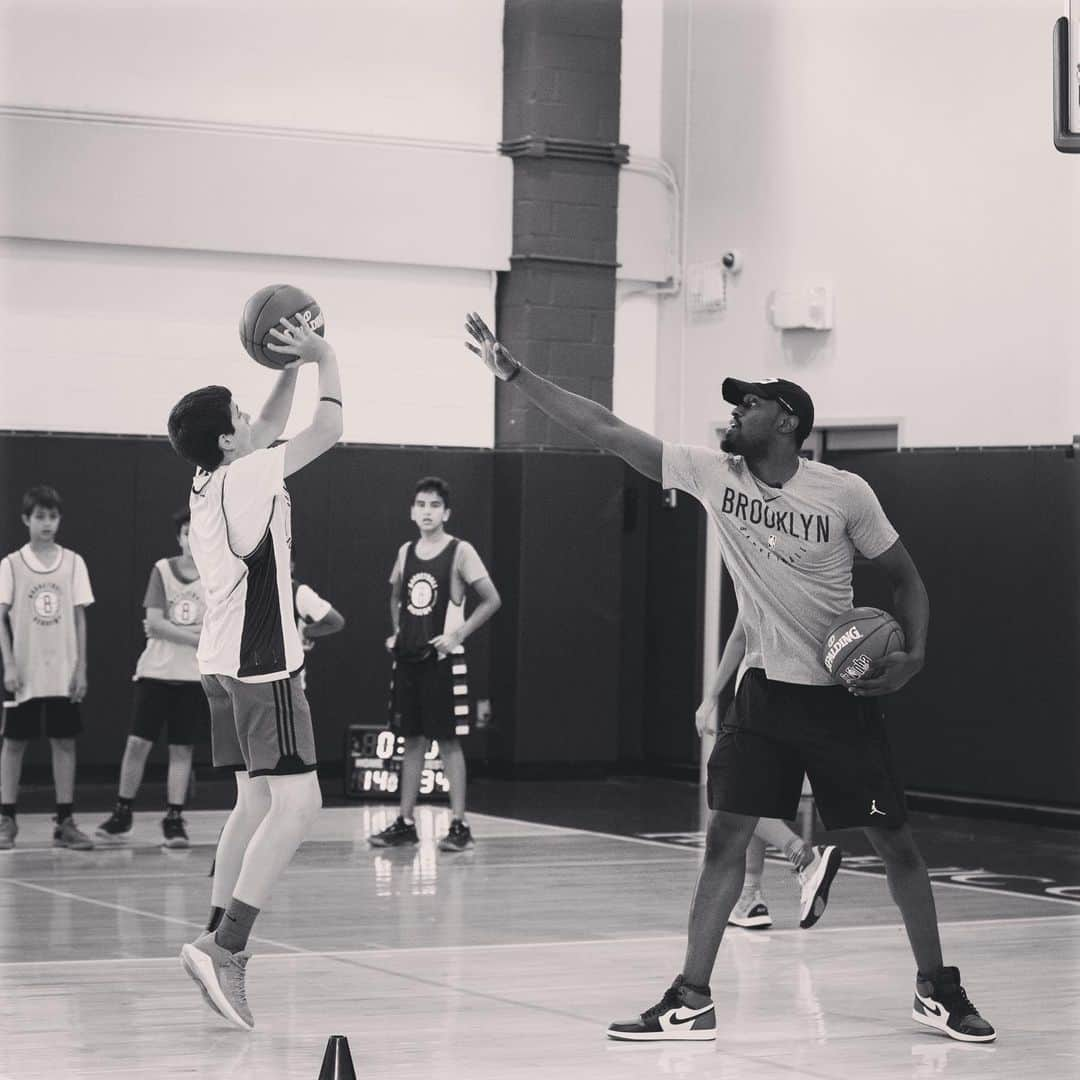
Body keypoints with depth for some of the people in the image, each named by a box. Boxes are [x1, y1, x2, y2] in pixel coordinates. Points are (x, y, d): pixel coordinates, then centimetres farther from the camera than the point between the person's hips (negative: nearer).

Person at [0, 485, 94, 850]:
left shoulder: (73, 562, 4)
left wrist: (81, 668, 0)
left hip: (64, 673, 1)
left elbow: (79, 618, 5)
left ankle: (65, 822, 7)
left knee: (64, 741, 2)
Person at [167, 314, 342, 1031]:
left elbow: (272, 430, 28)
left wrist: (292, 367, 19)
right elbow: (328, 432, -8)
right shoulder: (245, 478, -14)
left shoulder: (211, 480, 10)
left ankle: (220, 944, 13)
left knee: (256, 800, 14)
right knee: (297, 804, -11)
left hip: (226, 663, 10)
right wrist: (326, 359, 3)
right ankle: (224, 948, -18)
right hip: (263, 665, -10)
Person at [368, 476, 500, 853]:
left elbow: (492, 600, -9)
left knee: (448, 740, -3)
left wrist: (457, 635, -14)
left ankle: (459, 825, 1)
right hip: (407, 658, 5)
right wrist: (396, 634, 12)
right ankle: (405, 822, 13)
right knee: (412, 740, 9)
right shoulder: (405, 552, 10)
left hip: (443, 659, -5)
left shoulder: (460, 552, -7)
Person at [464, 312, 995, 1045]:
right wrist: (514, 372, -11)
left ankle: (937, 991, 20)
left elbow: (905, 577, 0)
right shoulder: (713, 475, -4)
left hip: (842, 691, -3)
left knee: (895, 841, 4)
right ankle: (692, 1002, 1)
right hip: (765, 688, 3)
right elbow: (605, 429, -6)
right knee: (725, 837, -4)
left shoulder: (844, 493, -12)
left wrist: (915, 654, -16)